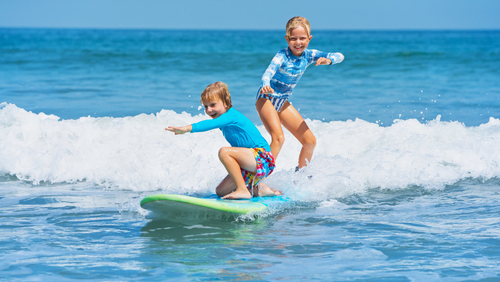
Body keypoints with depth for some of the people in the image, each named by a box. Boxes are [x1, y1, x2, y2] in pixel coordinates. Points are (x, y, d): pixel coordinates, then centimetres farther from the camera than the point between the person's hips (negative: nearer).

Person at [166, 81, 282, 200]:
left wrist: (188, 128, -48)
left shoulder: (231, 115, -17)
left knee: (224, 152, -30)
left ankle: (242, 190, -26)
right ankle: (259, 189, 15)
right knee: (220, 191, 9)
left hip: (262, 157, -11)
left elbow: (211, 124, -36)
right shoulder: (225, 122, 13)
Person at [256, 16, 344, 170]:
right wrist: (265, 86, -63)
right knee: (278, 137, -30)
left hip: (283, 102, 7)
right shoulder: (282, 56, -23)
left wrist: (328, 60, -34)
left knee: (310, 141, 6)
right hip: (266, 98, -7)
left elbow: (340, 56, -11)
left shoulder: (309, 55, -7)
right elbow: (269, 72, -40)